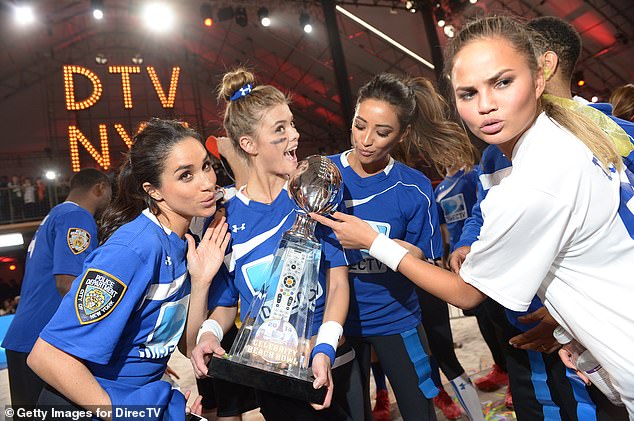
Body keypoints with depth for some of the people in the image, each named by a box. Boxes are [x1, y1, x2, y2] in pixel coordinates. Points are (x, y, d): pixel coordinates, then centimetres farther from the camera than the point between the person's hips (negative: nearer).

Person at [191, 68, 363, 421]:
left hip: (331, 365, 1)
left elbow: (338, 280, -9)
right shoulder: (225, 217, -5)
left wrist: (325, 349, -21)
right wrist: (210, 334, -16)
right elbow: (226, 303, 4)